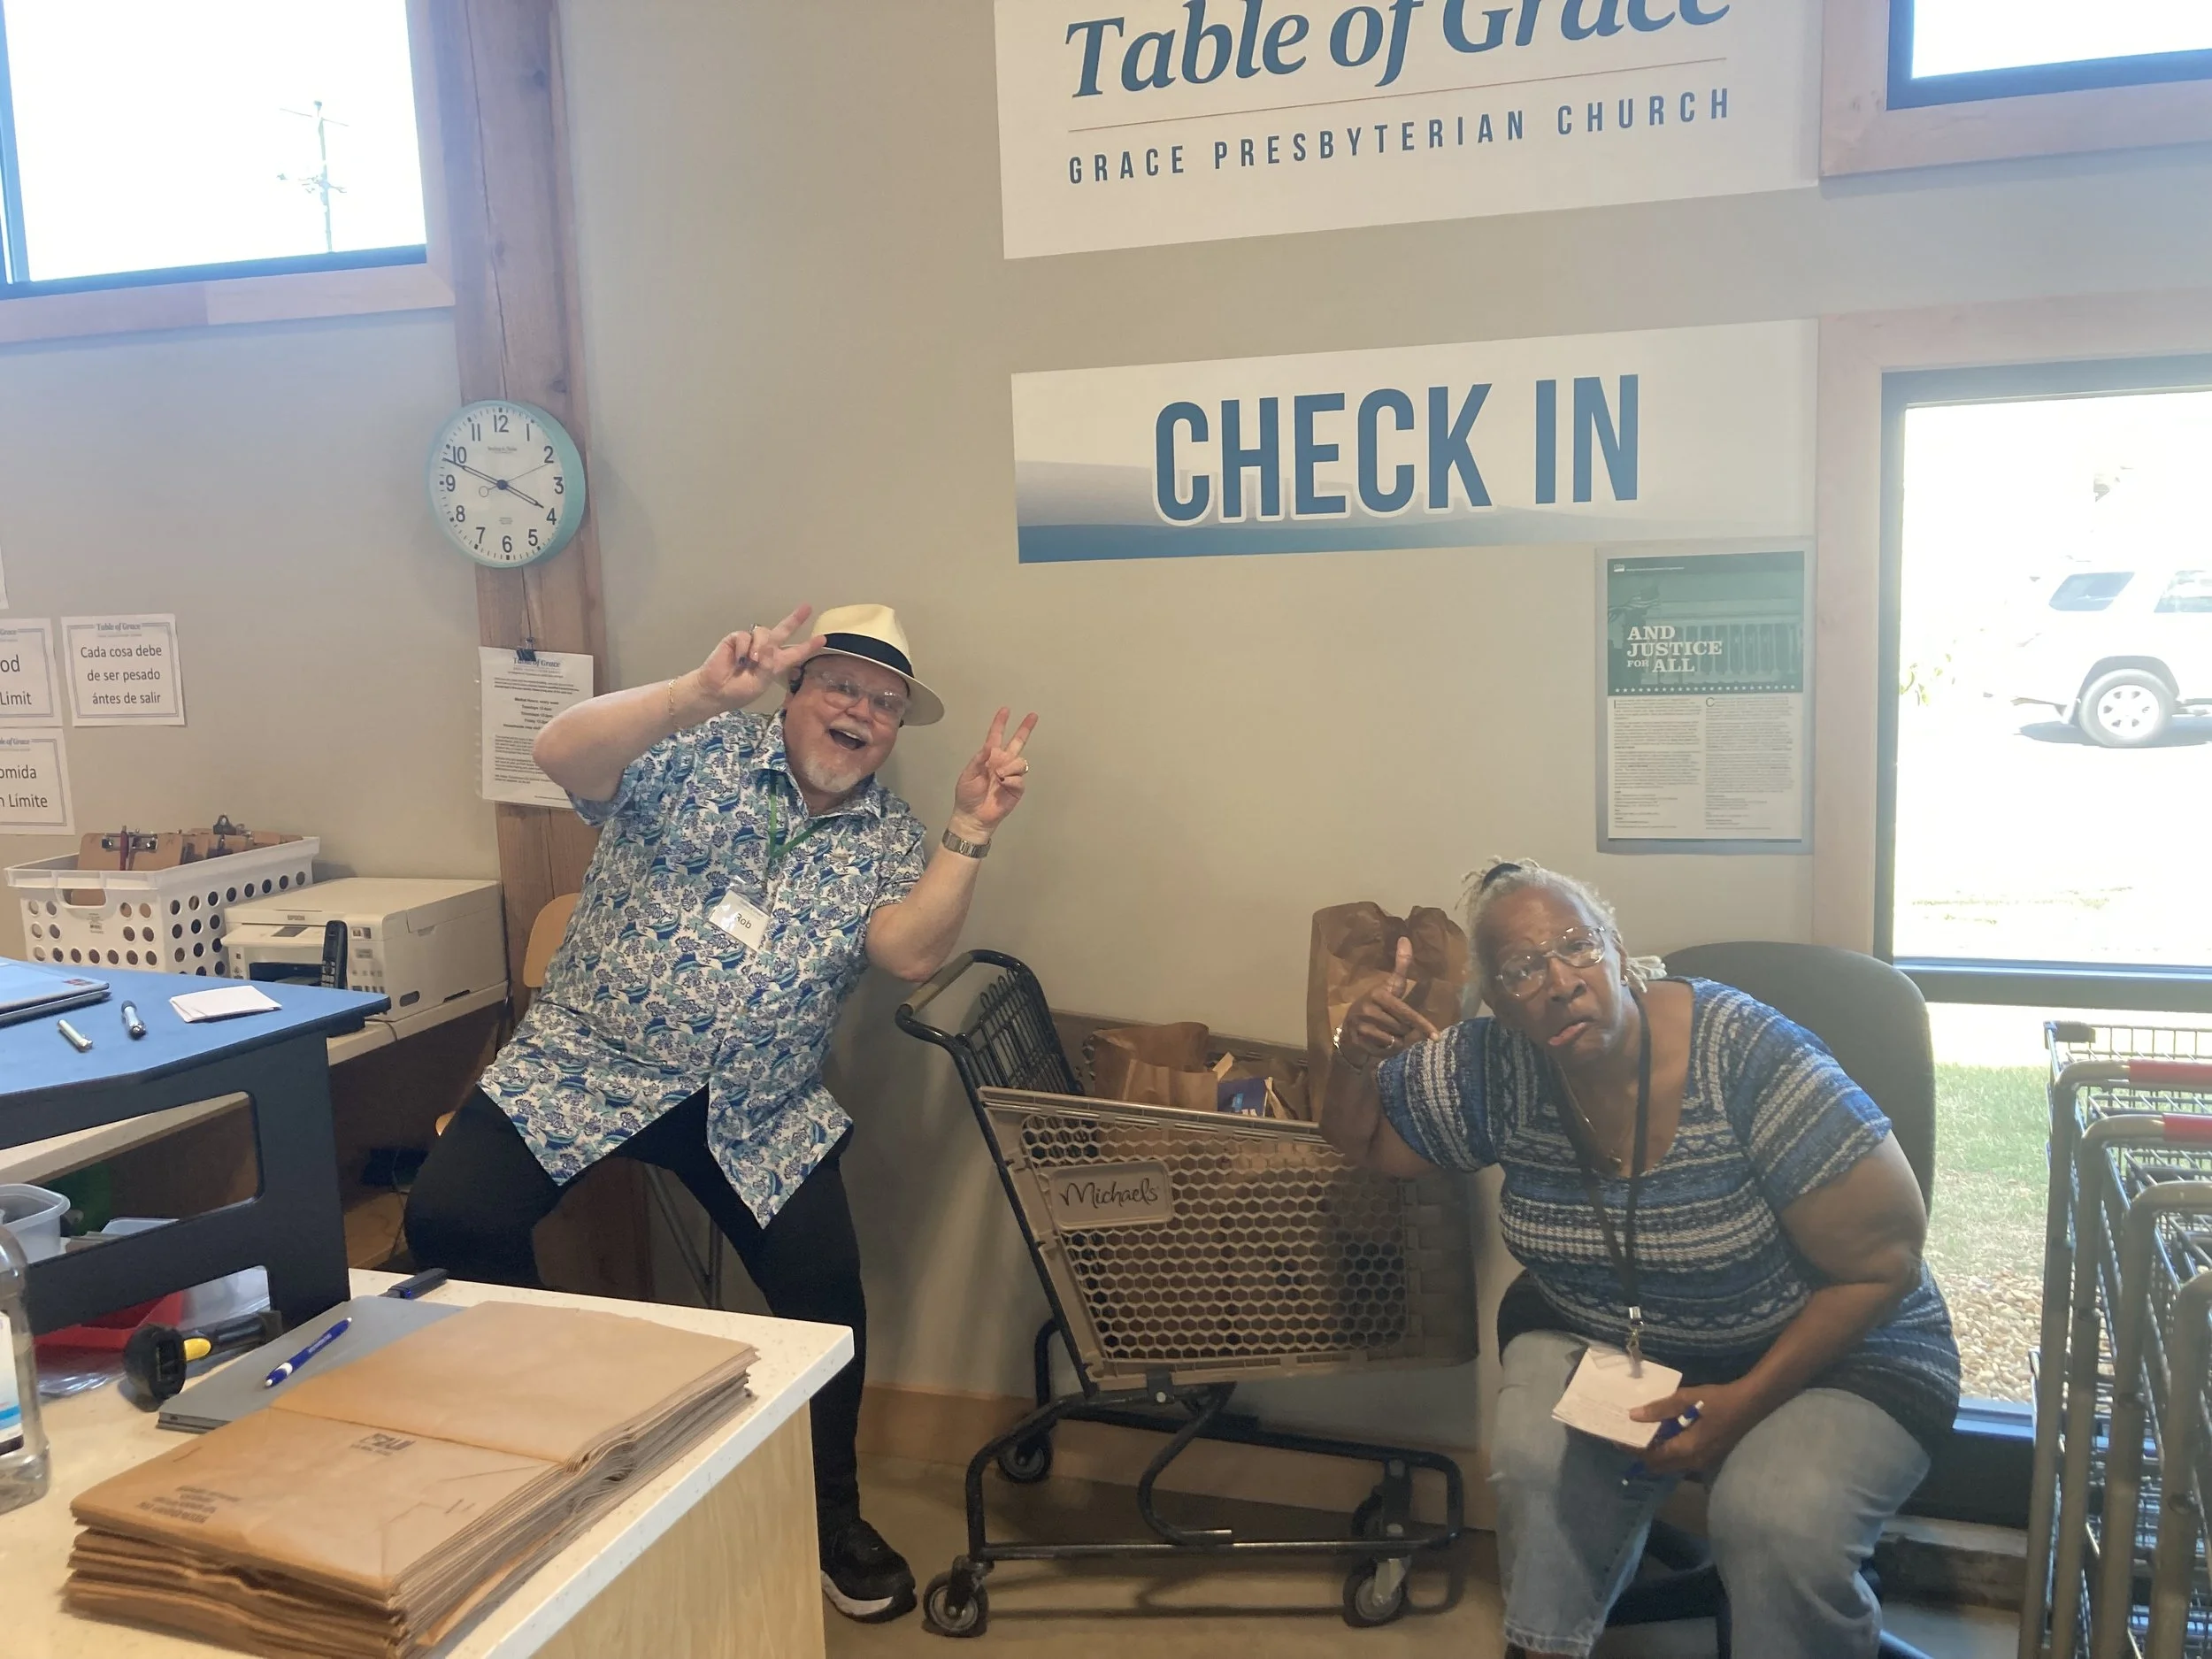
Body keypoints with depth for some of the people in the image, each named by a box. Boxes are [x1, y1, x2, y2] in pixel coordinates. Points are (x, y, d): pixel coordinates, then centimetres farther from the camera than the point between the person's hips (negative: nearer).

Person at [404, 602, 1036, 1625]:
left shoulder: (889, 839, 4)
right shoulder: (694, 752, -4)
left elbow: (912, 952, -14)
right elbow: (561, 755, -22)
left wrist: (970, 831, -23)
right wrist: (699, 693, -35)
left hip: (758, 1111, 2)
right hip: (586, 1065, -1)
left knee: (827, 1292, -8)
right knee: (450, 1220, -18)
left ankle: (832, 1517, 19)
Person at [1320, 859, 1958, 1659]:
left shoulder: (1749, 1060, -27)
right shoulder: (1494, 1068, -13)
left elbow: (1883, 1263, -19)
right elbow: (1359, 1138, 3)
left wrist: (1749, 1400, -23)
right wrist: (1356, 1055, -20)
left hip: (1827, 1349, -3)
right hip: (1597, 1336, 3)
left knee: (1778, 1521, -31)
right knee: (1538, 1460, -27)